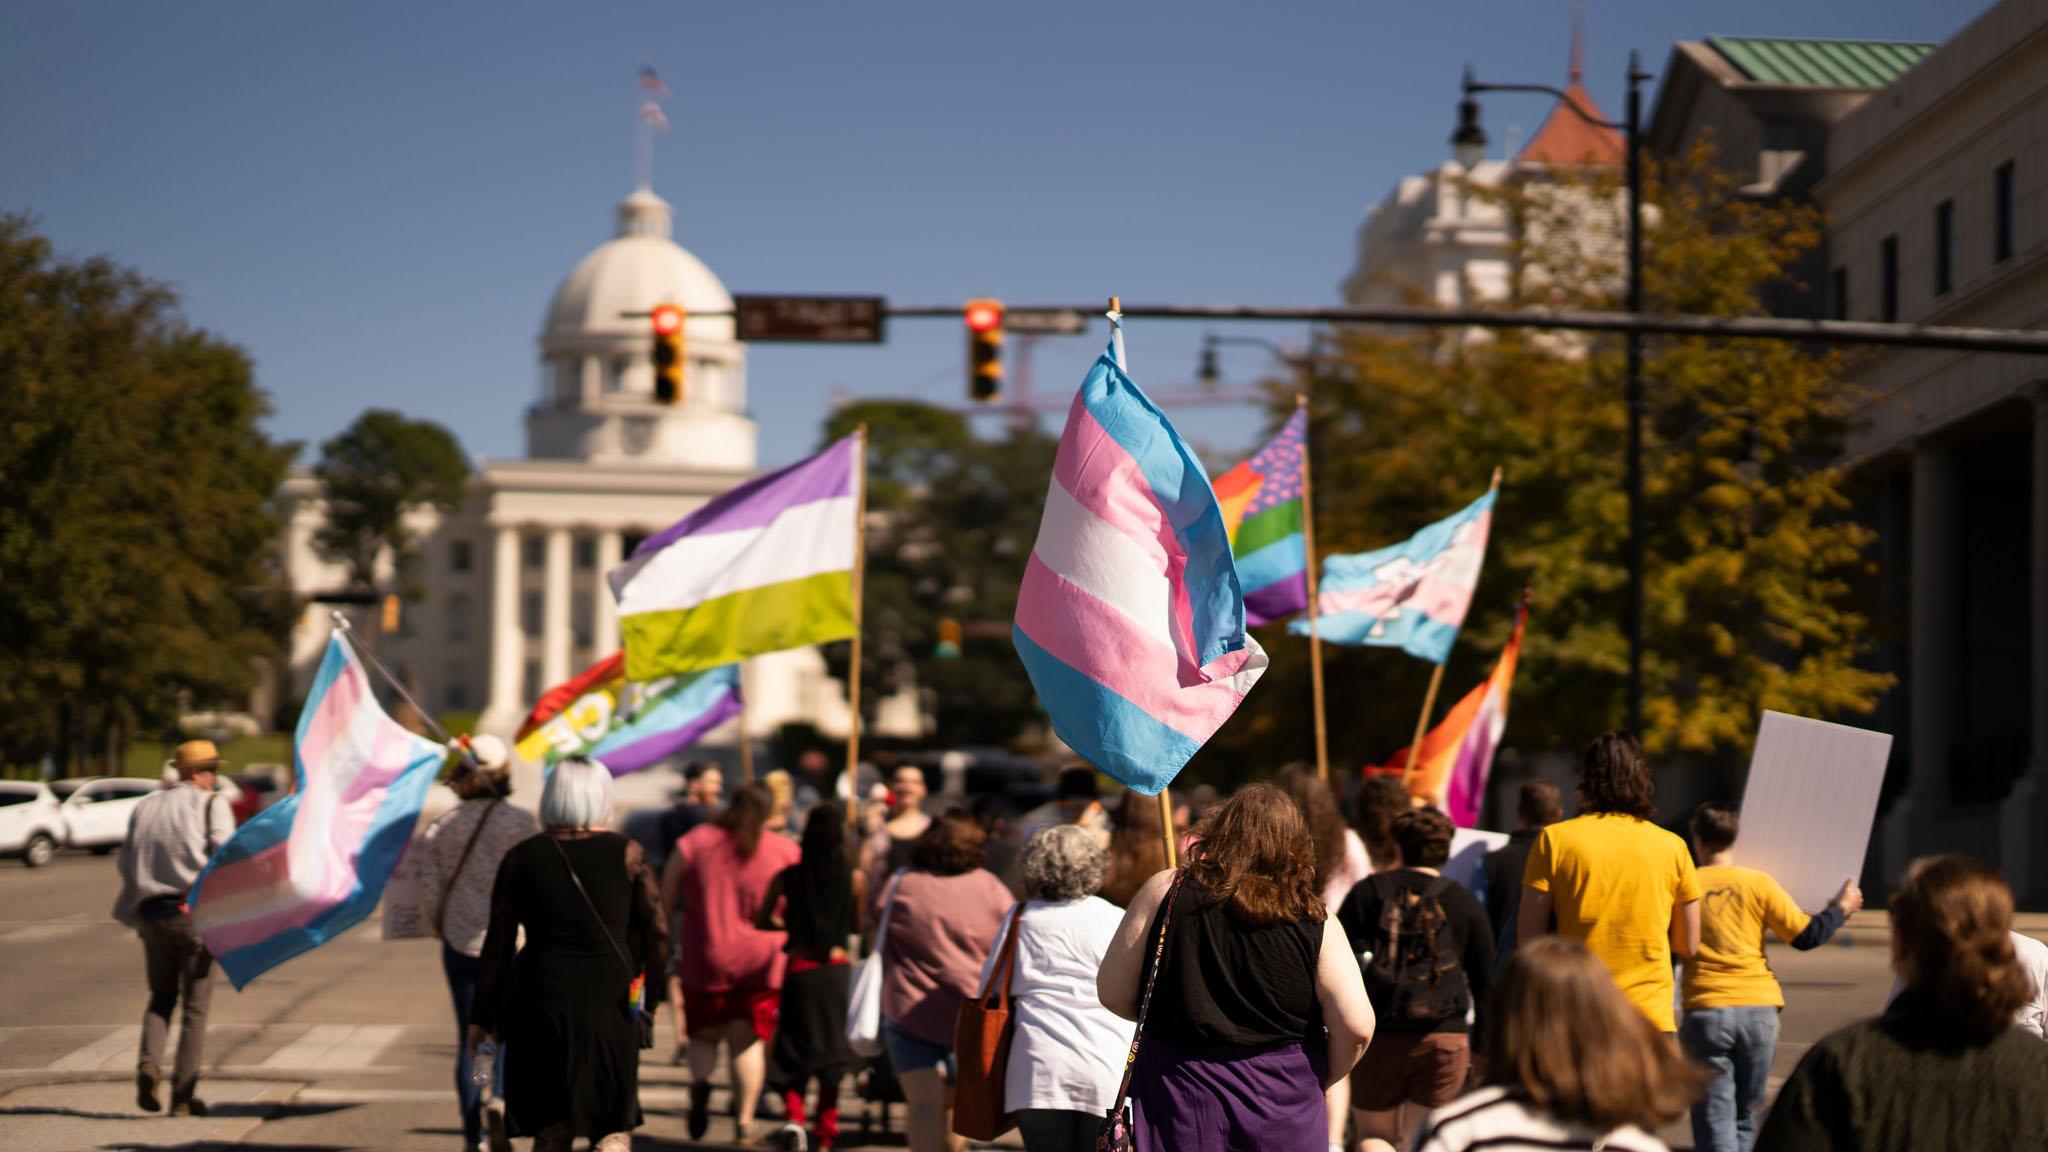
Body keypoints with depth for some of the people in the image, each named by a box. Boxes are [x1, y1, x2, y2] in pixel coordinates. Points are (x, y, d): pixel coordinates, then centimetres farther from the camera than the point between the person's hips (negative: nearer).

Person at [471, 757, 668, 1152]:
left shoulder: (521, 859, 2)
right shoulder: (627, 854, -1)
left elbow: (498, 945, 3)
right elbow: (656, 933, -1)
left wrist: (481, 1016, 9)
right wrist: (652, 992, 12)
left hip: (544, 1003, 1)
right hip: (610, 1002, -1)